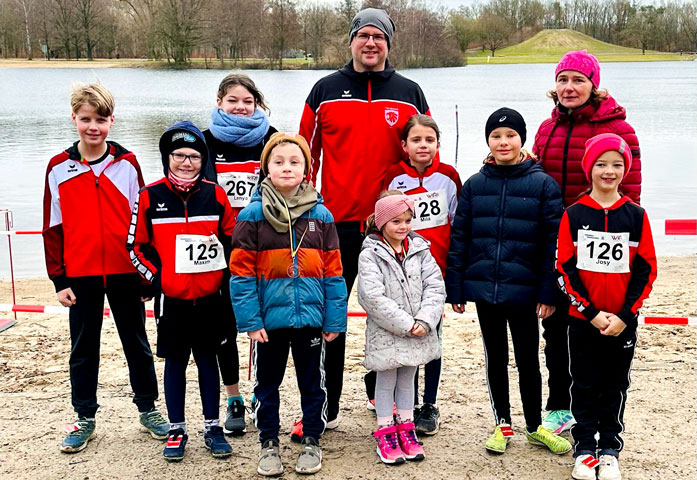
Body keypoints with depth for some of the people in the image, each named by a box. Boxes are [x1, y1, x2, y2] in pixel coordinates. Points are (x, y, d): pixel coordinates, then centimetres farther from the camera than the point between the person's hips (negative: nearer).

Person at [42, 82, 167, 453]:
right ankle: (84, 418, 24)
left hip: (124, 271, 0)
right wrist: (58, 279, -1)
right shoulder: (59, 168, 0)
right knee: (83, 348, 11)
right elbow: (53, 227, 2)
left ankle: (148, 408, 25)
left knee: (136, 342, 11)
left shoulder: (127, 163, -2)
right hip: (80, 274, 1)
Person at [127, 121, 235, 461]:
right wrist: (156, 277, -5)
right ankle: (176, 430, 20)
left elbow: (232, 238, 10)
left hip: (209, 296, 1)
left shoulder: (215, 194, -1)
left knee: (207, 358, 10)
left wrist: (223, 274, 1)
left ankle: (212, 427, 21)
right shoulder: (150, 196, -5)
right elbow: (137, 245, 2)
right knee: (175, 361, 9)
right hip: (170, 297, -1)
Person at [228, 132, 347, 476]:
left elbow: (332, 273, 2)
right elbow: (241, 273, -7)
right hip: (269, 318, -1)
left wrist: (334, 319, -1)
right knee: (267, 384, 13)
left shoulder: (321, 214, 1)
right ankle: (269, 444, 29)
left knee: (312, 383, 14)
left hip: (310, 318, 2)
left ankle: (311, 441, 30)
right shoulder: (252, 214, -6)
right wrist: (250, 320, -12)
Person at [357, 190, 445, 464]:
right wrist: (406, 324, -20)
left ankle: (406, 429, 31)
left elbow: (435, 287, -2)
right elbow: (372, 297, -20)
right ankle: (385, 433, 22)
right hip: (385, 333, -4)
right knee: (386, 382, 9)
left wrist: (424, 321, -16)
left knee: (407, 380, 18)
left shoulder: (420, 249, 3)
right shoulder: (370, 254, -11)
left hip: (418, 331, 4)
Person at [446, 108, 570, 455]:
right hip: (484, 288, 2)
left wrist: (548, 293, -11)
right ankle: (503, 425, 29)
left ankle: (534, 427, 28)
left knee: (528, 360, 9)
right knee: (495, 359, 14)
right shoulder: (475, 185, 4)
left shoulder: (543, 184, -4)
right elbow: (458, 238, 4)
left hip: (524, 292, -2)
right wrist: (455, 289, 0)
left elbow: (552, 242, -6)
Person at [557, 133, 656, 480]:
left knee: (616, 386, 10)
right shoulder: (573, 215, -3)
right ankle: (584, 450, 21)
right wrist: (592, 312, -13)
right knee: (585, 386, 8)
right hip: (582, 320, -1)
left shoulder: (636, 216, -1)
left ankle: (610, 450, 24)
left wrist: (624, 315, -11)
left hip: (623, 321, 1)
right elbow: (565, 268, -5)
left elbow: (646, 270, -2)